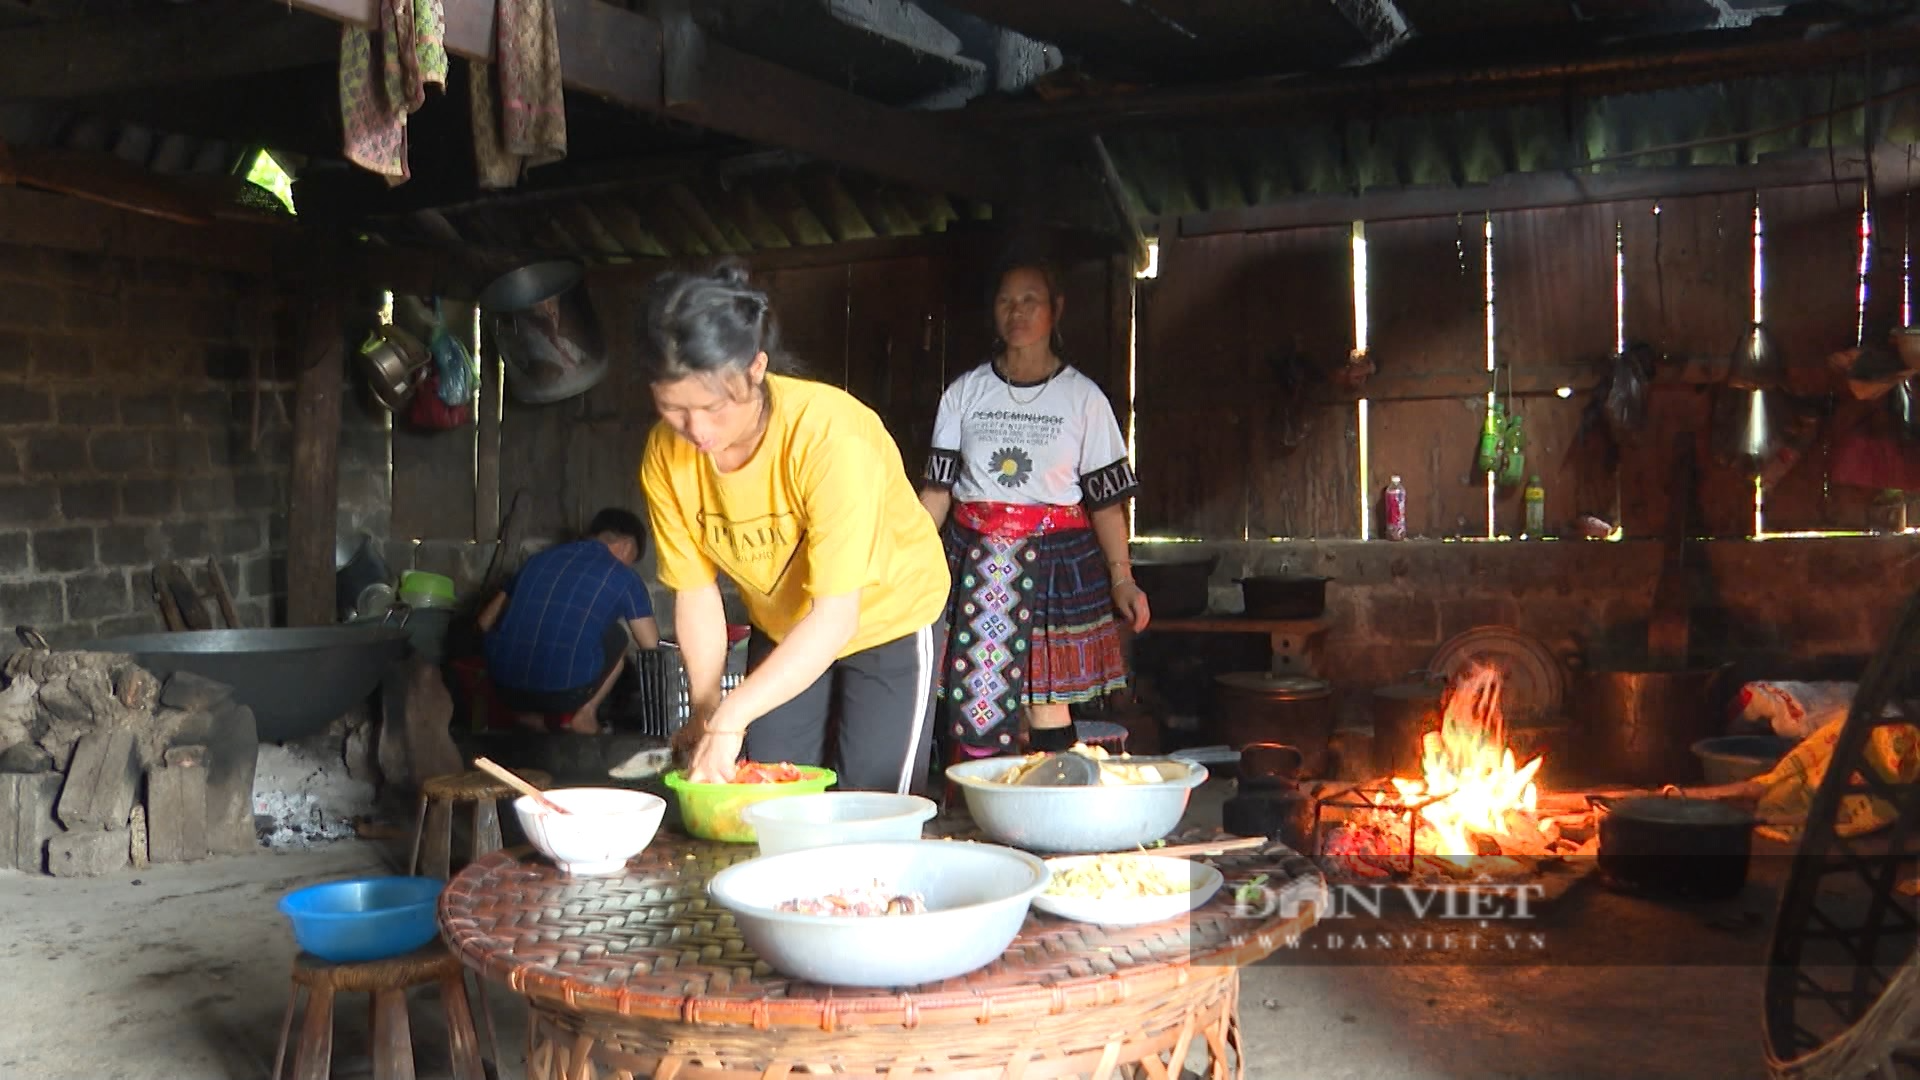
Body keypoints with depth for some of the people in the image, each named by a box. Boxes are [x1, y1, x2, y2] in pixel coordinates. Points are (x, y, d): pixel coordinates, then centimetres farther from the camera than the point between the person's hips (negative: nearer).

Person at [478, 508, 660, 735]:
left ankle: (530, 712, 17)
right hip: (566, 690, -4)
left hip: (504, 687, 4)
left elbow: (485, 622, 21)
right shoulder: (622, 577, 8)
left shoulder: (541, 558, 19)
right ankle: (585, 714, 11)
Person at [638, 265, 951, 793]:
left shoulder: (830, 432, -35)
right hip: (781, 628, 4)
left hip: (887, 615, -4)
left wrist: (731, 716, -41)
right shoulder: (666, 457, -20)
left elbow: (836, 615, -36)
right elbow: (696, 591, -11)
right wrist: (704, 709, -21)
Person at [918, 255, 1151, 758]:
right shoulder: (965, 392, 8)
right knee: (972, 705, -3)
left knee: (1047, 707, -7)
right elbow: (936, 490, 7)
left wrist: (1122, 580, -8)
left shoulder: (1083, 398, 3)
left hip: (1054, 561, -2)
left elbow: (1106, 499, 2)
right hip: (975, 560, 2)